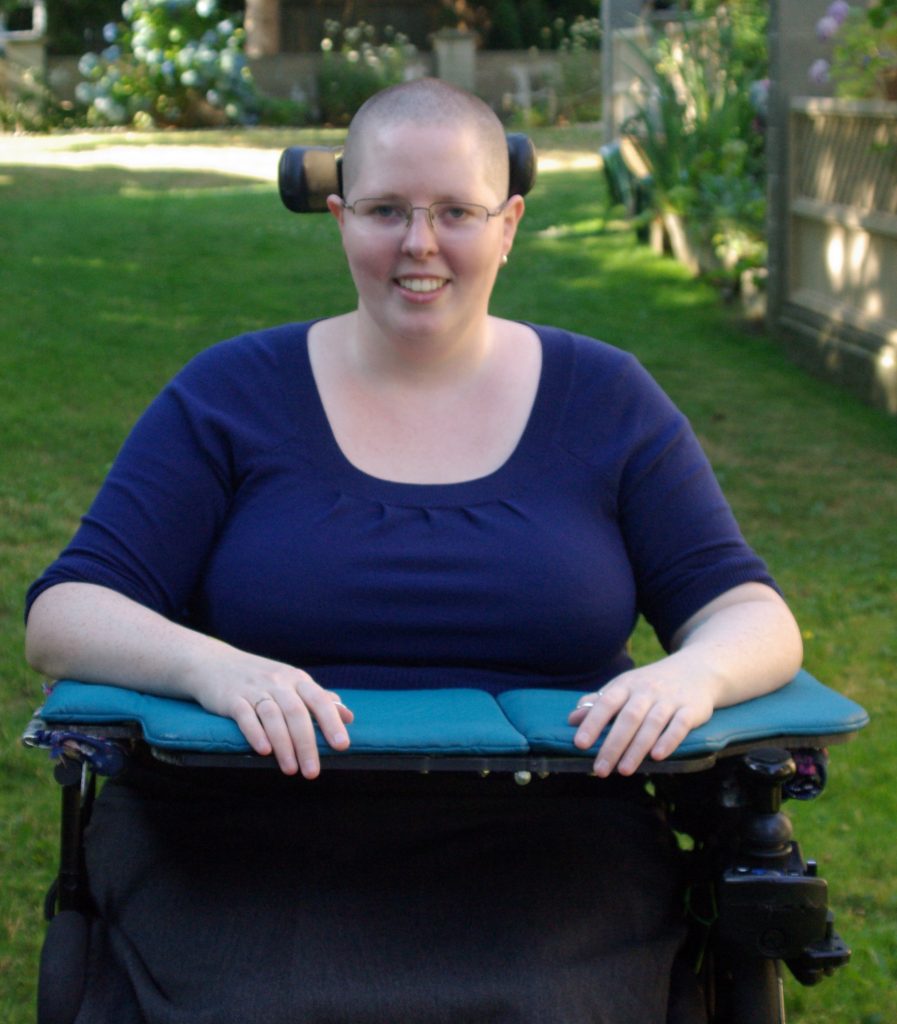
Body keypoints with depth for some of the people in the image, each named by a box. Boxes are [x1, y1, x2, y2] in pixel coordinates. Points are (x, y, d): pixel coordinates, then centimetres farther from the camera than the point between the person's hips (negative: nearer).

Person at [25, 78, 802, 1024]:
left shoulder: (602, 399, 11)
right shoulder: (231, 395, 7)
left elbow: (754, 617, 7)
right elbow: (62, 616, 0)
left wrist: (694, 674, -18)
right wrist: (208, 666, -22)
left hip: (540, 853, 1)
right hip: (243, 851, 0)